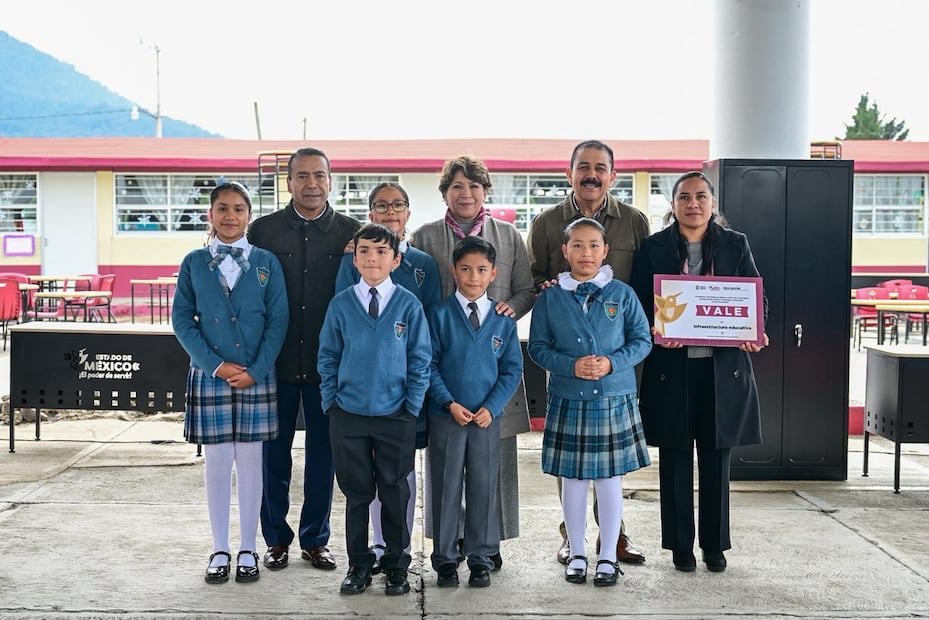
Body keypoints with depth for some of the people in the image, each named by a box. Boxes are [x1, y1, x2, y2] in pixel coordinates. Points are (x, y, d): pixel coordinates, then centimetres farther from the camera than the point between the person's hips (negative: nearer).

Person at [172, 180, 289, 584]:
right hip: (209, 375, 0)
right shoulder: (194, 263, 4)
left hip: (256, 377, 0)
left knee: (251, 461, 5)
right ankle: (220, 550, 17)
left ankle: (247, 551, 16)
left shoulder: (267, 263, 3)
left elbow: (278, 321, 0)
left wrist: (255, 370, -10)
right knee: (216, 461, 6)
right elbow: (181, 320, 1)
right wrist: (215, 365, -9)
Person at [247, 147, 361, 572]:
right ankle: (276, 539, 23)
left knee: (323, 453, 9)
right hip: (276, 361, 0)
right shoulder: (263, 230, 1)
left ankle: (315, 540, 22)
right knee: (274, 452, 8)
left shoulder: (350, 232, 1)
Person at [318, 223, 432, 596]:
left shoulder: (409, 305, -5)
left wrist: (413, 407, -4)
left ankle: (397, 565, 25)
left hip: (396, 417, -1)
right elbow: (328, 358, 6)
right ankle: (358, 565, 24)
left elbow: (420, 360, -2)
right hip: (348, 415, 1)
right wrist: (331, 401, 0)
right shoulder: (341, 305, -1)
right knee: (356, 493, 10)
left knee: (395, 493, 10)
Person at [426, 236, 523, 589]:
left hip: (487, 417, 1)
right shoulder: (440, 315, -2)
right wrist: (449, 403, -13)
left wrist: (491, 407, -9)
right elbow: (429, 365, -3)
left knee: (483, 488, 8)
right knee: (446, 488, 6)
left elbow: (512, 369, 2)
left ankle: (481, 558, 20)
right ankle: (445, 559, 18)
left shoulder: (503, 319, 2)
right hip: (446, 416, -1)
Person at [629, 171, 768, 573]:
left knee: (716, 458, 8)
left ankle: (715, 544, 21)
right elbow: (638, 303, 0)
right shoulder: (653, 248, 3)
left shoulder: (735, 245, 7)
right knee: (675, 460, 7)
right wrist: (655, 330, -20)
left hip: (722, 366, 1)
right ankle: (680, 545, 19)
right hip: (671, 366, -1)